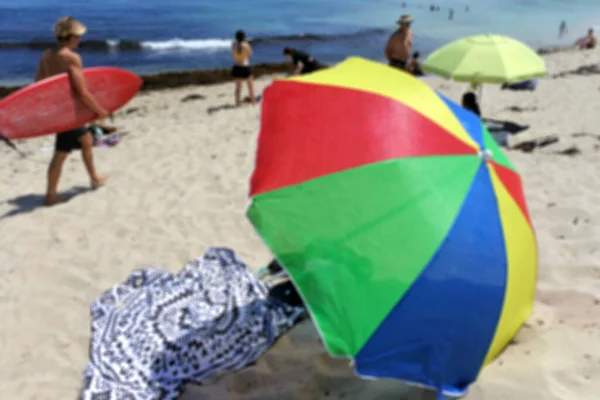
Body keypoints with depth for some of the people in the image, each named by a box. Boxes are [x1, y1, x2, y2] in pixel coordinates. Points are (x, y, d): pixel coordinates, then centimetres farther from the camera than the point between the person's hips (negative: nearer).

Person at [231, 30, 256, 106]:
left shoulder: (233, 45, -3)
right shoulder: (245, 45, -13)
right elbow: (250, 54, 3)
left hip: (236, 67, 3)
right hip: (245, 67, -3)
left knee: (238, 86, 13)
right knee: (250, 84, 13)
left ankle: (238, 102, 14)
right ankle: (253, 100, 17)